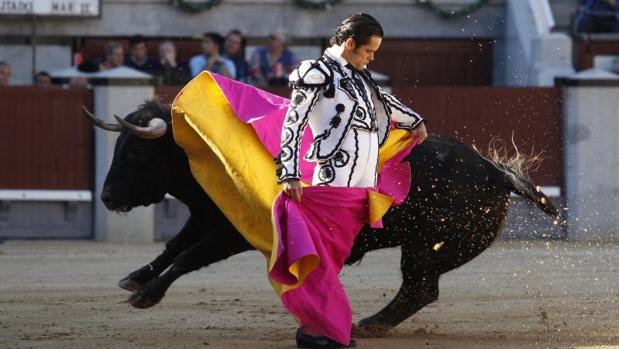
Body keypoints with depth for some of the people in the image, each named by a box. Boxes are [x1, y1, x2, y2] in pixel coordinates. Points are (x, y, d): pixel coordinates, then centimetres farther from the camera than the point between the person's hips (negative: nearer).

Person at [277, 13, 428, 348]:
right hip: (336, 176, -8)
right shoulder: (318, 73, -6)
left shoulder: (357, 75, 17)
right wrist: (290, 175, -18)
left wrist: (414, 120, 53)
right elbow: (292, 124, -10)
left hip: (365, 177, 8)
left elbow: (383, 101, 37)